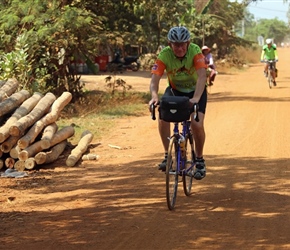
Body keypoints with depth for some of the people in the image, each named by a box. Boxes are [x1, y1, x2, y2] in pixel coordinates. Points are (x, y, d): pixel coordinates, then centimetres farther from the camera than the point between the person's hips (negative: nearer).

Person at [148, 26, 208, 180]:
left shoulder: (195, 51, -28)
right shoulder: (164, 55, -24)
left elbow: (202, 76, -40)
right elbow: (155, 78, -32)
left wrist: (196, 98, -55)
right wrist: (154, 96, -52)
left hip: (196, 91, -2)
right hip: (175, 90, 2)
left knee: (197, 124, -21)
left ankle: (199, 161, 2)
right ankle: (167, 155, -6)